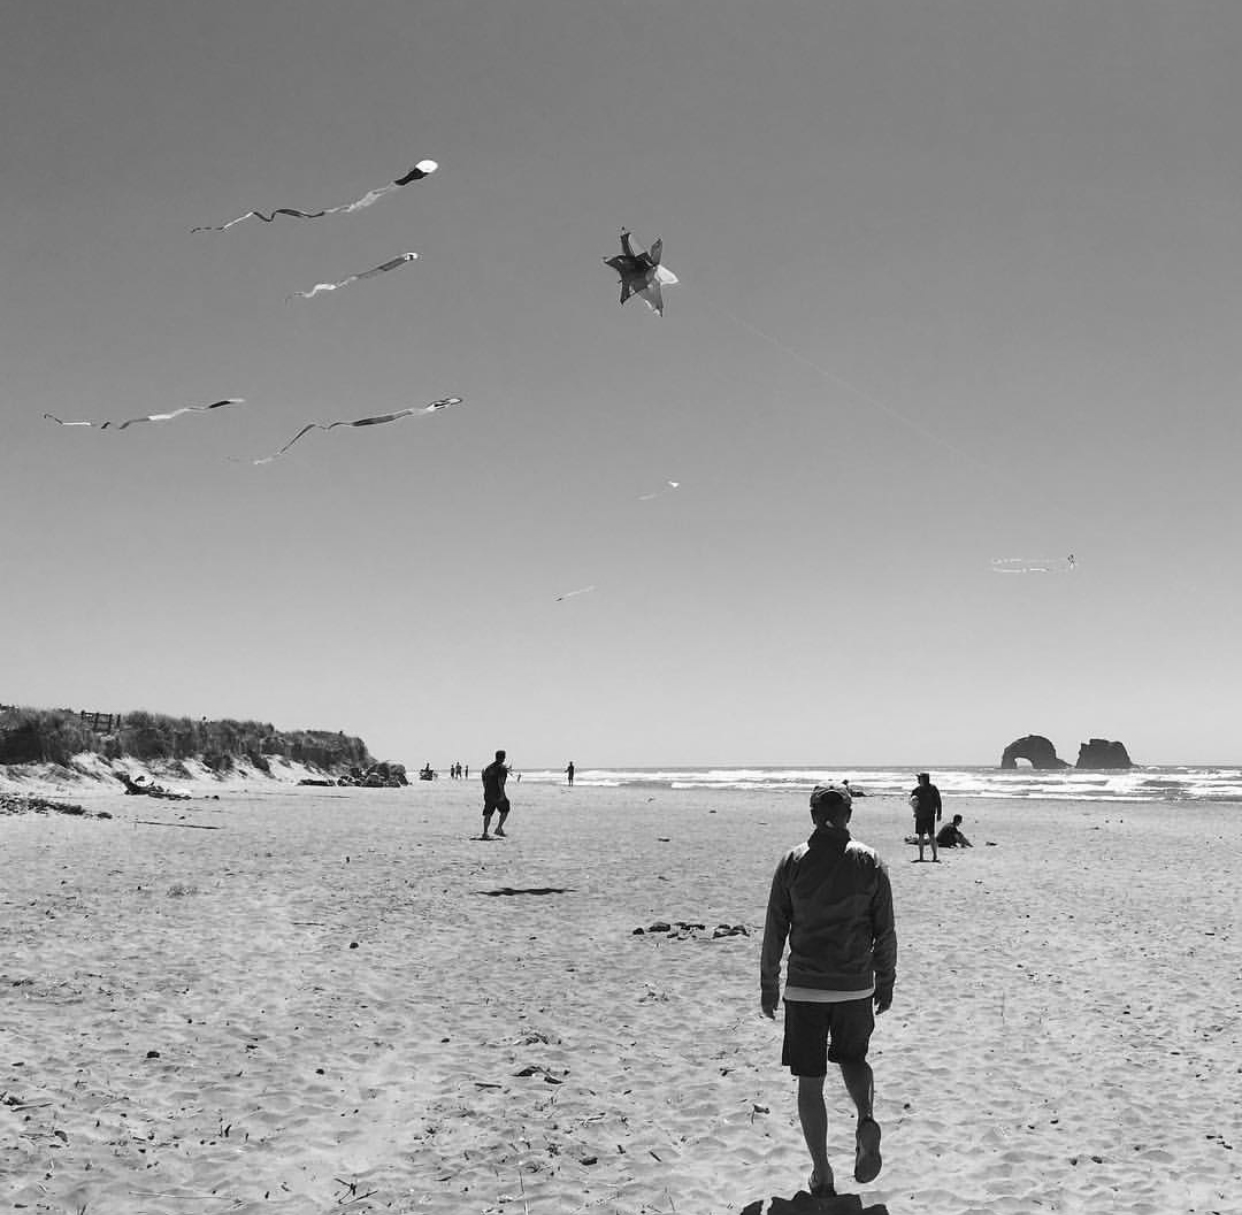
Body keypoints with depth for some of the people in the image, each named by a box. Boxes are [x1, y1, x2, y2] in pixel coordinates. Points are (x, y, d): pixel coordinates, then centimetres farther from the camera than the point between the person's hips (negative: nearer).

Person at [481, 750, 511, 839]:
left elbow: (484, 781, 17)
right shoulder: (502, 768, -8)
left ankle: (485, 833, 0)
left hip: (488, 794, 6)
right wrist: (502, 794, -21)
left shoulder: (488, 767, 15)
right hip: (497, 794, -6)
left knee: (488, 814, 6)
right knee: (505, 810, 11)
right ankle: (499, 828, 2)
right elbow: (500, 781, -20)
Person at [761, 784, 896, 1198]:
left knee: (810, 1081, 8)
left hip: (804, 988, -1)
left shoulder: (792, 862, -4)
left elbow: (775, 931, 0)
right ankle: (866, 1120, -3)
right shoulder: (870, 863, -2)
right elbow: (884, 931, 1)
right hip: (856, 986, 1)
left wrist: (768, 986, 9)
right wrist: (885, 982, 13)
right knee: (853, 1058, 24)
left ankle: (821, 1174, 8)